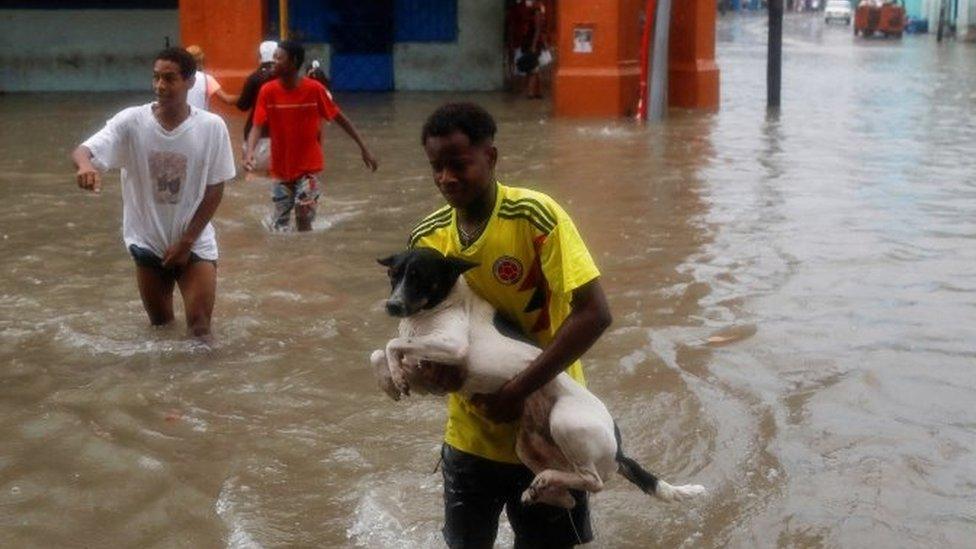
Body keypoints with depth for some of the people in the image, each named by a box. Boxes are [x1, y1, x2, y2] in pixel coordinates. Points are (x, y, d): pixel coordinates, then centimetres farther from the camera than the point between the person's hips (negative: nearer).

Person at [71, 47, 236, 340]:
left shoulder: (212, 127, -13)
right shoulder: (131, 121, -12)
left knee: (199, 326, -9)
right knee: (160, 324, 15)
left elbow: (215, 189, -6)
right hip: (148, 241, 2)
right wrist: (85, 165, -46)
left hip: (195, 242, -1)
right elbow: (82, 150, -20)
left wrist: (186, 241, -10)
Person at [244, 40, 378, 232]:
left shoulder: (315, 89, -12)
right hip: (281, 168, 2)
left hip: (308, 167, -2)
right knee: (280, 224, 9)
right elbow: (257, 126, -13)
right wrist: (249, 152, -32)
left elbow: (340, 118, -2)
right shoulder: (268, 91, -8)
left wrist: (363, 147, -1)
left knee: (304, 219, -7)